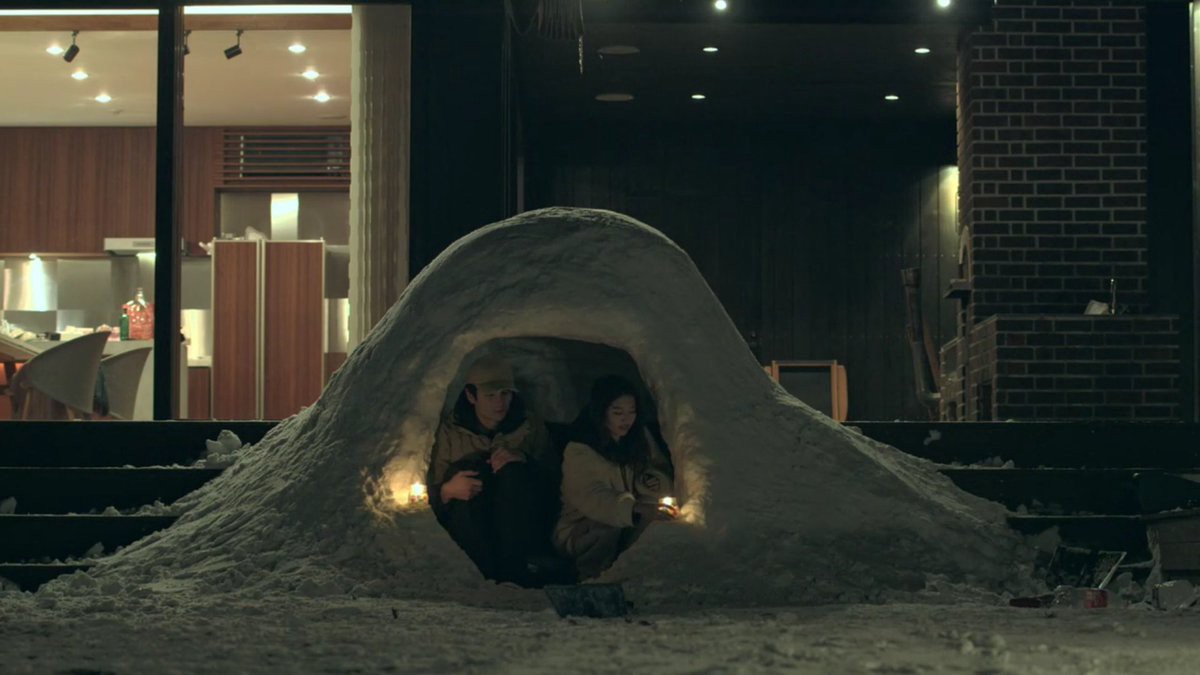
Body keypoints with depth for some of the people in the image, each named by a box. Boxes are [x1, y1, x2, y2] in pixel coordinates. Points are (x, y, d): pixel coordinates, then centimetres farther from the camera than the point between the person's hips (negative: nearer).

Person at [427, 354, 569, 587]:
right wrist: (447, 491, -22)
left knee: (513, 472, -26)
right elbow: (429, 496, 2)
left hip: (516, 529, 0)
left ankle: (524, 563, -34)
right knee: (463, 470, -29)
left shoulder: (531, 428, 10)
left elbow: (550, 485, 2)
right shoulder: (450, 433, 6)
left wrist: (523, 463, -17)